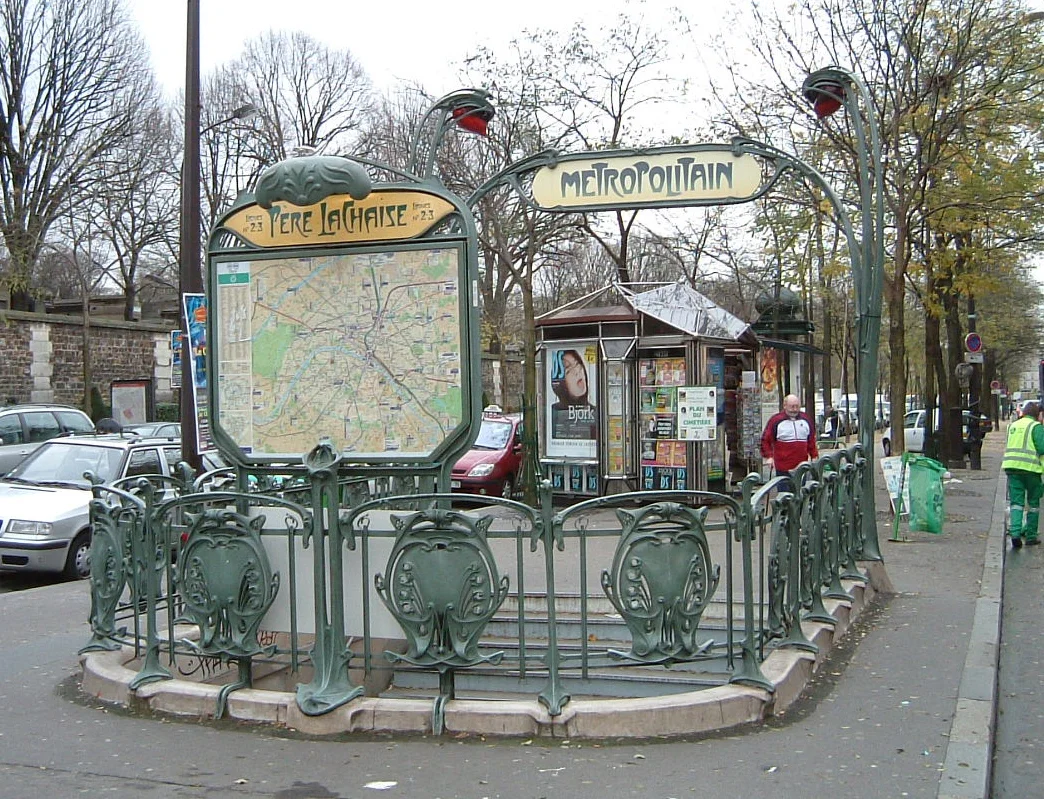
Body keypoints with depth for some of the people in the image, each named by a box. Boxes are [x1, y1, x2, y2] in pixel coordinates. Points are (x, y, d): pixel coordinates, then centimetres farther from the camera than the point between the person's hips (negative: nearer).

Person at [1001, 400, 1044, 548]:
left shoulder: (1012, 426, 14)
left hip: (1011, 467, 4)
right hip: (1031, 468, -4)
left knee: (1016, 502, 4)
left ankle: (1015, 533, -14)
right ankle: (1030, 536, 13)